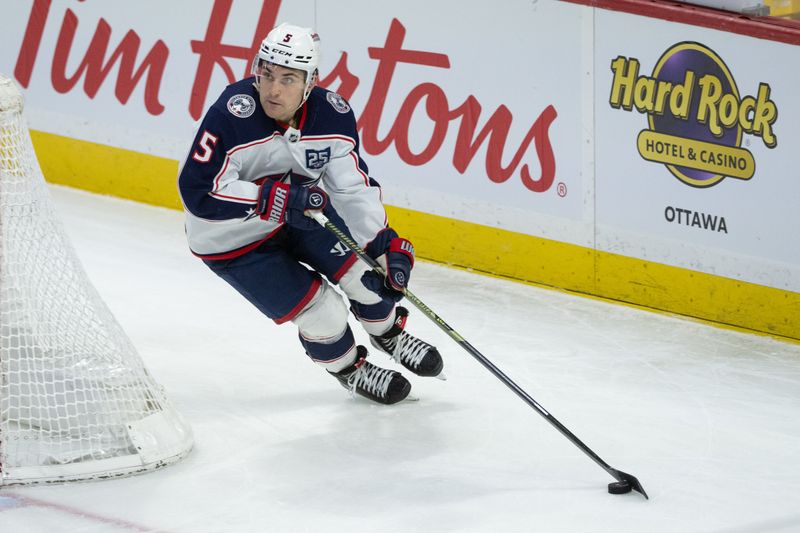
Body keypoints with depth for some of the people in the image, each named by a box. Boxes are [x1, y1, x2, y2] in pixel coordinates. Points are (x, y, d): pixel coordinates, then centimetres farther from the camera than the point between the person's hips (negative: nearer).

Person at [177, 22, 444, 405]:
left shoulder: (333, 114, -18)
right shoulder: (231, 116, -34)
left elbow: (354, 187, -11)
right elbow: (197, 191, -35)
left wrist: (386, 244, -20)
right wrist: (275, 198, -40)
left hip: (302, 211, 5)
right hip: (233, 240, -5)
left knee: (366, 264, -1)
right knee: (320, 312, -8)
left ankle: (388, 333, 32)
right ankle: (350, 369, 24)